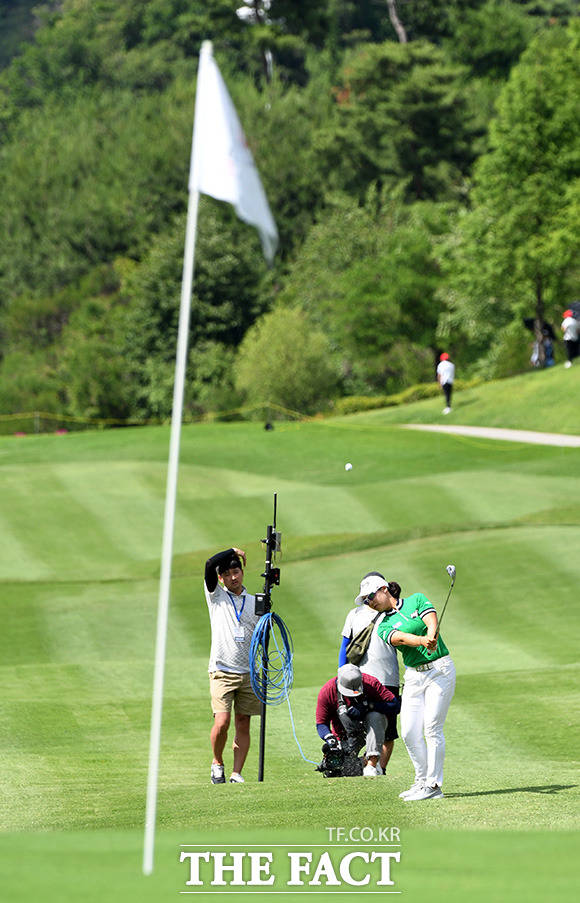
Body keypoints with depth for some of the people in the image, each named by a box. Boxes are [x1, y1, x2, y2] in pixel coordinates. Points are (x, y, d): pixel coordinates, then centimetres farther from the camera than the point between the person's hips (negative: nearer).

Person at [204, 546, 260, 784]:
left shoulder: (254, 602, 13)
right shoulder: (216, 595, 6)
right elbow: (210, 564, -8)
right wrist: (233, 551, 2)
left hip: (248, 673, 3)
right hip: (222, 672, -3)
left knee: (243, 724, 0)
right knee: (222, 722, -15)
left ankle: (236, 774, 5)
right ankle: (217, 763, 8)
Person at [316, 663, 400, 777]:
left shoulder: (371, 683, -21)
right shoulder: (327, 691, -17)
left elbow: (395, 705, -21)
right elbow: (321, 723, -9)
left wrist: (368, 706, -31)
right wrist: (330, 738, -30)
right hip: (346, 735, 1)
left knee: (375, 716, -36)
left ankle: (372, 764, -36)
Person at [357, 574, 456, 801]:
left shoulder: (417, 600, 4)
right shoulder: (384, 627, 7)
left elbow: (432, 623, -11)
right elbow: (401, 638, -14)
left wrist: (432, 640, -34)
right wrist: (422, 641, -35)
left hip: (439, 669, -4)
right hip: (414, 677, 4)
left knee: (432, 726, -12)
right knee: (409, 732, -2)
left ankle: (433, 785, -10)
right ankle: (421, 780, 15)